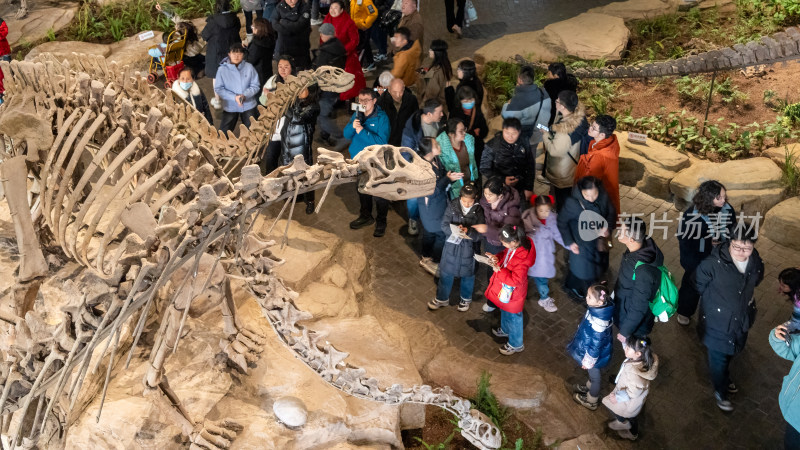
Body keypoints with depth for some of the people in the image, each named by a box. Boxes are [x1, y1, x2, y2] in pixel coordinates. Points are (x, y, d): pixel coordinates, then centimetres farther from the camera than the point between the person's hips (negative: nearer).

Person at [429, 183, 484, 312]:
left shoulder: (478, 211, -15)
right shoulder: (453, 206, -12)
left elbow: (478, 234, -13)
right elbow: (444, 225, -11)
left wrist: (468, 231, -33)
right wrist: (455, 229, -30)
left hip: (468, 247, -1)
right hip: (451, 244, 1)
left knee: (467, 274, 18)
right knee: (446, 272, 15)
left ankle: (466, 299, 42)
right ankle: (442, 298, 37)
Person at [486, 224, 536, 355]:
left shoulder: (522, 258, -38)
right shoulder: (511, 247, -15)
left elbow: (515, 280, -34)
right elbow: (504, 254, 7)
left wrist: (498, 270, -33)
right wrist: (496, 257, -14)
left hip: (513, 293, -8)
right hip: (505, 290, 8)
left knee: (513, 317, 14)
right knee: (504, 311, 33)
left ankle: (516, 344, 36)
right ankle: (505, 329, 61)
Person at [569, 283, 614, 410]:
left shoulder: (599, 321, -42)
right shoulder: (601, 308, -19)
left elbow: (596, 344, -29)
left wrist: (588, 361, -16)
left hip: (595, 353, -7)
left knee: (594, 376, 20)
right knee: (593, 373, 34)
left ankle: (591, 401, 45)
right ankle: (590, 387, 61)